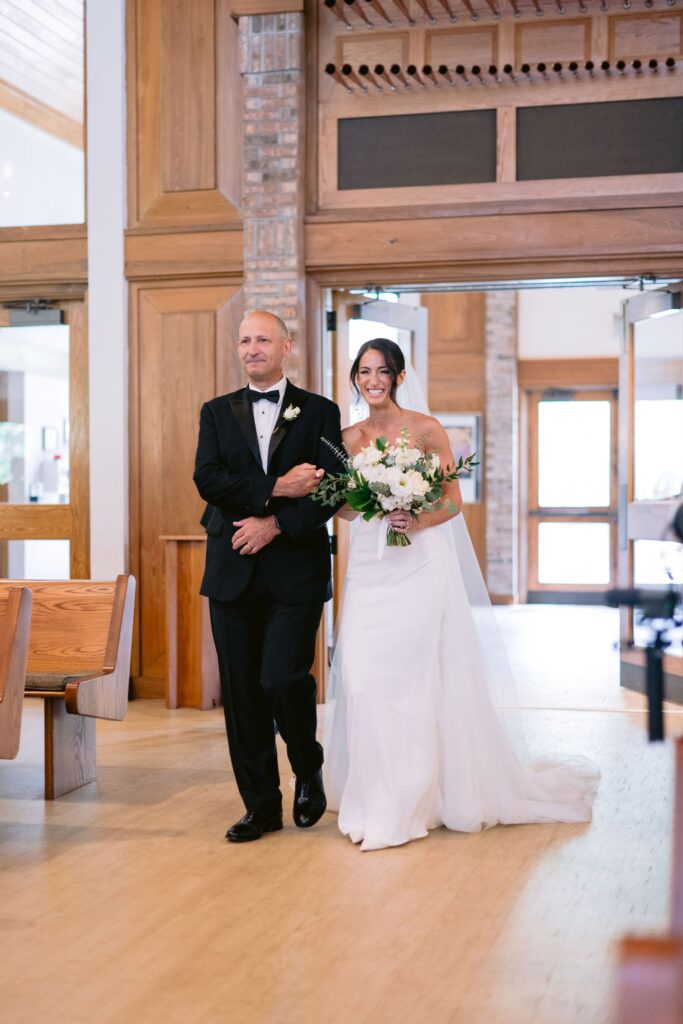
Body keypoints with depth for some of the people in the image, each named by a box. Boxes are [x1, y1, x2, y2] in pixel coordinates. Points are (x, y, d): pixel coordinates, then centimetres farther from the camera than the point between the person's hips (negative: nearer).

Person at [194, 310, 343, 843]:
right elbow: (208, 479, -4)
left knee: (283, 678, -12)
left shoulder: (320, 412, 6)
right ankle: (261, 804, 17)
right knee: (242, 690, 4)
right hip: (233, 572, 3)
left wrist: (275, 524, -14)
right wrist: (276, 489, -13)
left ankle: (309, 771, 18)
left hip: (295, 570, -3)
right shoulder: (217, 412, 12)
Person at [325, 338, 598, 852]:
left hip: (421, 564, -3)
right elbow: (343, 506, 13)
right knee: (364, 675, -2)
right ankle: (378, 796, 12)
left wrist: (418, 522, -20)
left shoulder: (426, 429, -1)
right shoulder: (349, 437, 10)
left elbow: (454, 502, -2)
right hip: (369, 567, 4)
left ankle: (420, 795, 8)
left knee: (421, 677, -3)